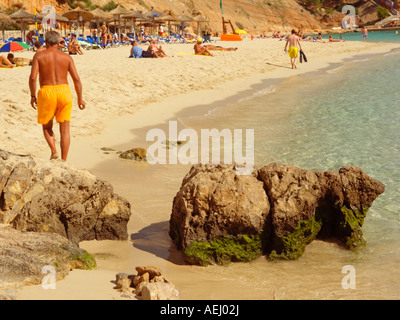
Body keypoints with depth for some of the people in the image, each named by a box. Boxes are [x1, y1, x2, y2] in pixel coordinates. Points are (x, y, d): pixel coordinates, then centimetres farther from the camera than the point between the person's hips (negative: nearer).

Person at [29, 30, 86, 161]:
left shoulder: (39, 56, 1)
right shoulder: (66, 57, 6)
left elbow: (33, 77, -9)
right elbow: (76, 79, 1)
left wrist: (32, 96, 2)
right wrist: (80, 99, 9)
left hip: (47, 92, -1)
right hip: (64, 91, 1)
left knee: (47, 127, 17)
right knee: (65, 129, 6)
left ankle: (54, 151, -4)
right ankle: (64, 160, 4)